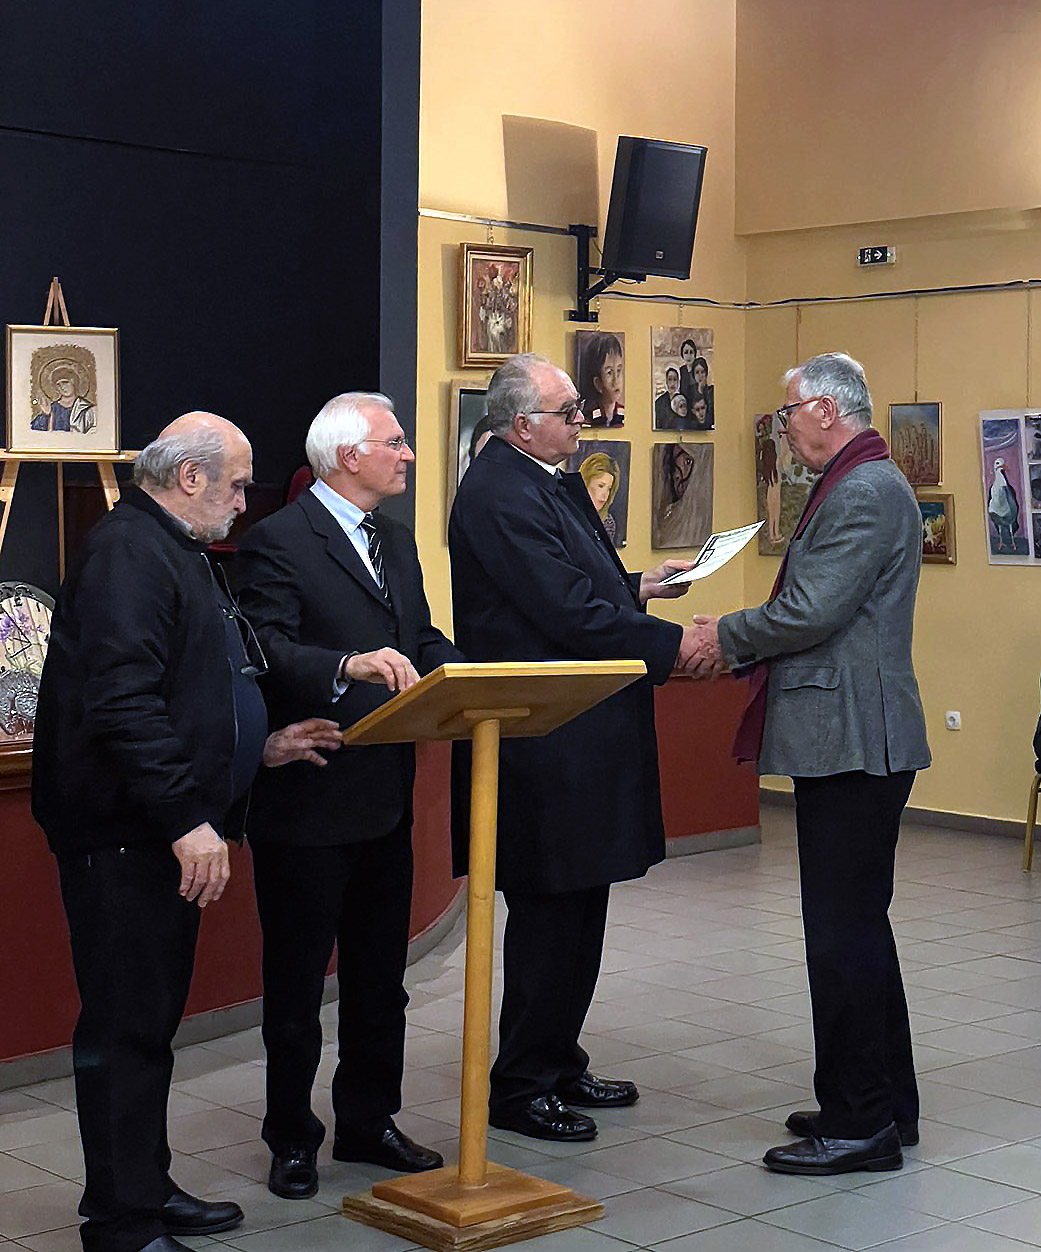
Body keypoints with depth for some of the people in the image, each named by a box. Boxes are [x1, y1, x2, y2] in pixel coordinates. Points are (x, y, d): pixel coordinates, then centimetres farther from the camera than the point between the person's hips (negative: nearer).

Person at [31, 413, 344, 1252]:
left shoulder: (177, 553, 19)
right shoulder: (127, 554, -15)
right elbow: (123, 704, -25)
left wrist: (257, 747, 17)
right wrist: (186, 819, -26)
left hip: (162, 834, 11)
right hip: (124, 835, -11)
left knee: (152, 1021, 17)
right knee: (125, 1027, -4)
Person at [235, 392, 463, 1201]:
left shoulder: (395, 540, 14)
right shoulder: (278, 542, -12)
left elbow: (424, 641, 14)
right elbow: (268, 651, -22)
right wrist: (350, 667, -37)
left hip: (385, 797, 8)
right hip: (307, 800, -8)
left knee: (380, 976, 16)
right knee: (296, 982, 6)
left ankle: (368, 1122, 30)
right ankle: (292, 1140, 18)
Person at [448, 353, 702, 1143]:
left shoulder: (547, 484, 15)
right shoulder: (499, 495, -18)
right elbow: (569, 612, -23)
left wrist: (636, 586, 12)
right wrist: (671, 644, -17)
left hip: (581, 735, 11)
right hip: (545, 744, -11)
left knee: (577, 907, 17)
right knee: (552, 912, -3)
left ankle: (559, 1065, 28)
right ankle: (520, 1086, 8)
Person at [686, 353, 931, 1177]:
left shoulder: (867, 491, -16)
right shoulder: (859, 485, 19)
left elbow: (811, 612, -21)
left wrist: (728, 637, -6)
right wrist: (740, 651, 13)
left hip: (854, 739, -11)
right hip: (848, 739, 11)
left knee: (844, 931, -6)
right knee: (857, 927, 16)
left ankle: (860, 1124, 2)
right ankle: (886, 1102, 26)